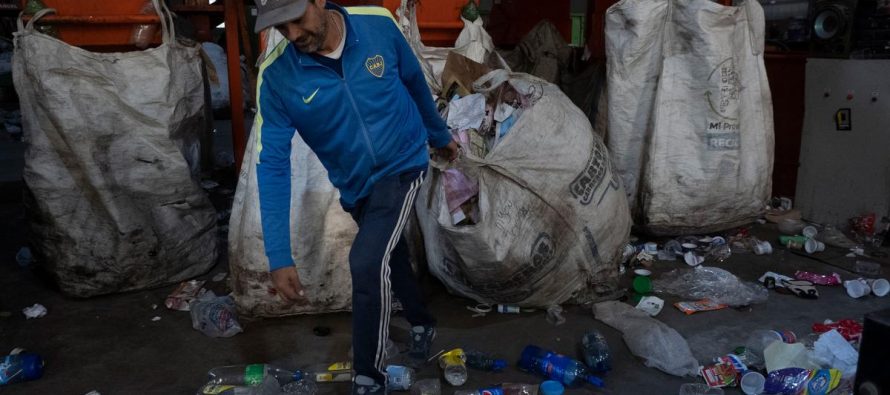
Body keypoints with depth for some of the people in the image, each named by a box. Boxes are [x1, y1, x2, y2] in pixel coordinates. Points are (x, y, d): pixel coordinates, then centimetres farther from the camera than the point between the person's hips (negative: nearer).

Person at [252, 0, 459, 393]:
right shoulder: (276, 78, -20)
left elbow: (415, 83, 0)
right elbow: (272, 164, -22)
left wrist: (439, 135, 16)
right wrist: (278, 256, -28)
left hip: (402, 166, -3)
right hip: (354, 186, 3)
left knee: (367, 262, -20)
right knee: (390, 256, 23)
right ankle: (422, 322, 53)